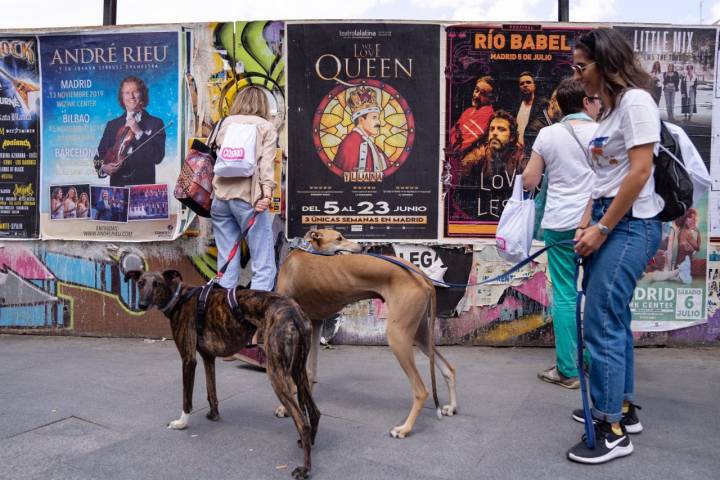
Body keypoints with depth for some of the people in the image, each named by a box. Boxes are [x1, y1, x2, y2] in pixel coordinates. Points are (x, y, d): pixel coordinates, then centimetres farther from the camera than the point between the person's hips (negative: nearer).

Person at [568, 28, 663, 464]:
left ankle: (614, 432, 3)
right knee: (613, 319, 14)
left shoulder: (635, 100, -10)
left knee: (602, 324, -8)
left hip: (629, 225, -9)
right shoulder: (609, 109, 17)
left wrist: (602, 228, -15)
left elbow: (640, 171, -18)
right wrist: (586, 225, 7)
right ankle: (623, 408, 27)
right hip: (607, 224, 9)